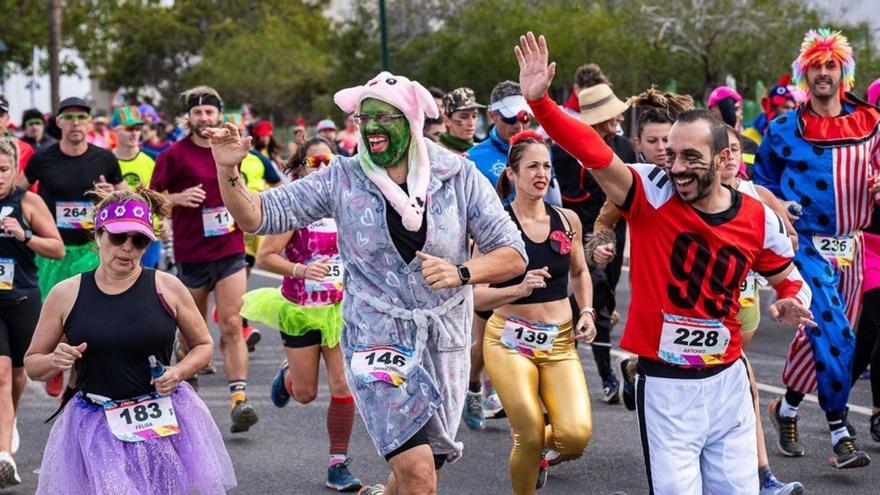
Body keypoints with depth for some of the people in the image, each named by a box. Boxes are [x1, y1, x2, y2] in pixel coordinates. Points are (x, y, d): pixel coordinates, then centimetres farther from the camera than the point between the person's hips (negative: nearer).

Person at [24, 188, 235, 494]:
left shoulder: (166, 288, 0)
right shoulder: (66, 294, 1)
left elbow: (203, 345, 13)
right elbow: (32, 364, 10)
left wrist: (179, 372, -6)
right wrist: (55, 361, -11)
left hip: (164, 420, 0)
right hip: (96, 427, 0)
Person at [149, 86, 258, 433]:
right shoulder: (174, 155, -3)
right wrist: (178, 198, -18)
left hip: (230, 251, 1)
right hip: (190, 255, -1)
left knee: (231, 326, -10)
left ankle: (239, 399, -17)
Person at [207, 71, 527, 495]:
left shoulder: (459, 176, -3)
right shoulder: (342, 179, -4)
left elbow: (513, 254, -4)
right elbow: (257, 217, -5)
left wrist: (461, 272, -22)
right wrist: (228, 172, -23)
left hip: (445, 340, 2)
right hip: (376, 339, -2)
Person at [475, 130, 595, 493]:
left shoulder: (567, 220, 4)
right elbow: (474, 296, -11)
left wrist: (586, 312, 6)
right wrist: (519, 289, -26)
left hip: (560, 341, 3)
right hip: (510, 341, -3)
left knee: (577, 435, -16)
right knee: (530, 436, -16)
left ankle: (544, 449, 22)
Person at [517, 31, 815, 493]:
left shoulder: (757, 219, -1)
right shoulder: (651, 195, -10)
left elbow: (788, 278, 16)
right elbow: (593, 152, -25)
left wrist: (791, 303, -7)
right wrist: (538, 100, -38)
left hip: (728, 382, 3)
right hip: (665, 387, -3)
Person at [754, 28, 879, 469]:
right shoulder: (784, 130, -2)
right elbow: (761, 181, 10)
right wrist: (777, 206, -8)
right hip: (808, 244, -4)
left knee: (821, 334, 12)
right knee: (834, 336, -15)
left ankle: (787, 407, 34)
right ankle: (840, 436, -11)